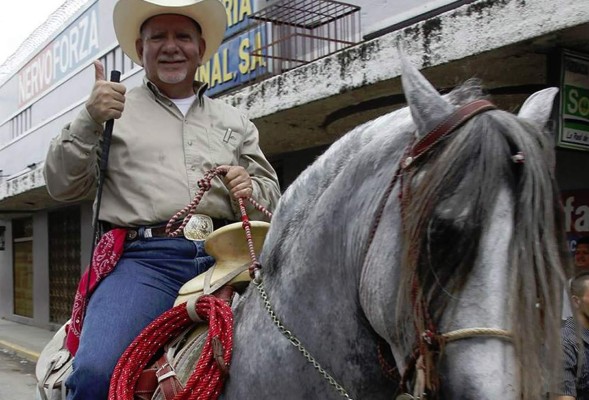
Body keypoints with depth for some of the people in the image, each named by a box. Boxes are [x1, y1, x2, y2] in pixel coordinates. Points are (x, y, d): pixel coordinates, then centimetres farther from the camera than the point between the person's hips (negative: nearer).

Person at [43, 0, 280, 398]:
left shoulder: (235, 121, 23)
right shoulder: (112, 107, 16)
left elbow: (270, 191, 22)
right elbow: (62, 186, 9)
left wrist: (252, 189, -2)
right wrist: (89, 121, -6)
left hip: (224, 256, 3)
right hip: (144, 256, -2)